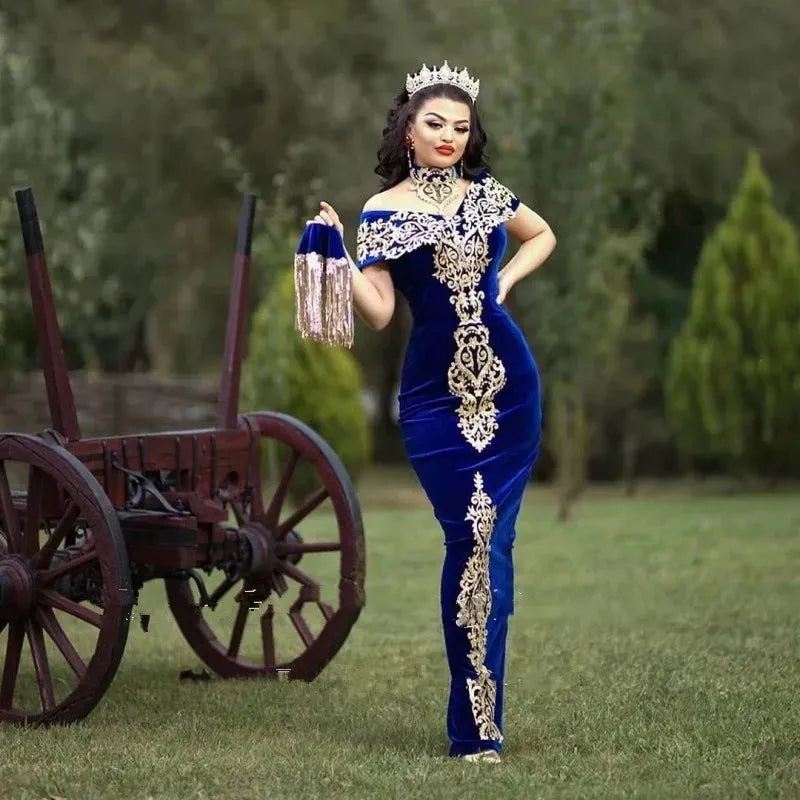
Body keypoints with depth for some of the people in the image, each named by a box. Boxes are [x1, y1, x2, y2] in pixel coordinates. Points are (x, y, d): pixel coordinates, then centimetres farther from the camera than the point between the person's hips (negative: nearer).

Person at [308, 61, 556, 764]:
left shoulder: (486, 194, 7)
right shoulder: (384, 212, -2)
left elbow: (543, 235, 25)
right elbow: (379, 312, -9)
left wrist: (504, 281, 9)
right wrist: (336, 258, -21)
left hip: (509, 382, 3)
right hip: (436, 393, -3)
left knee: (491, 542, 3)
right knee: (472, 542, -8)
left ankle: (482, 717, 13)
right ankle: (477, 729, 0)